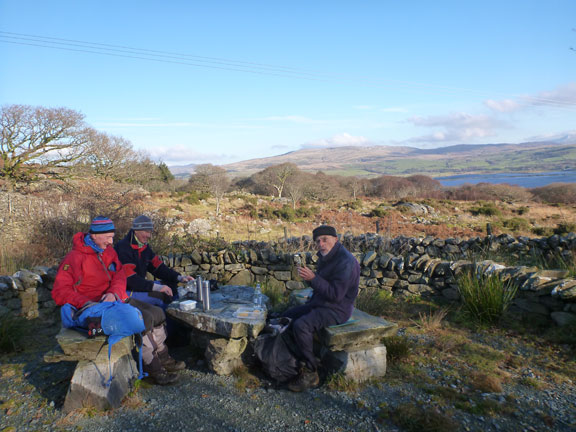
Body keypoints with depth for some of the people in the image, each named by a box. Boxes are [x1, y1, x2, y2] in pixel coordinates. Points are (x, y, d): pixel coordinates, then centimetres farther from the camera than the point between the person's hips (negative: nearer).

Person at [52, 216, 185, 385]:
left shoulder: (108, 250, 9)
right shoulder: (75, 258, -14)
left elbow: (120, 275, 3)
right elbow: (60, 292, -17)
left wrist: (114, 293, -19)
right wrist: (87, 303, -28)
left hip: (118, 299, 9)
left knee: (157, 313, 2)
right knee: (145, 319, -24)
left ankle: (162, 358, 16)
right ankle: (153, 368, -12)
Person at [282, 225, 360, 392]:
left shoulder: (345, 262, -22)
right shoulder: (325, 257, 8)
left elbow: (336, 294, -27)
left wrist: (312, 278, -29)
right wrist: (309, 304, 11)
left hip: (337, 309, -10)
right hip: (319, 303, 10)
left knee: (301, 325, -28)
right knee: (287, 317, 10)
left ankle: (311, 373, -15)